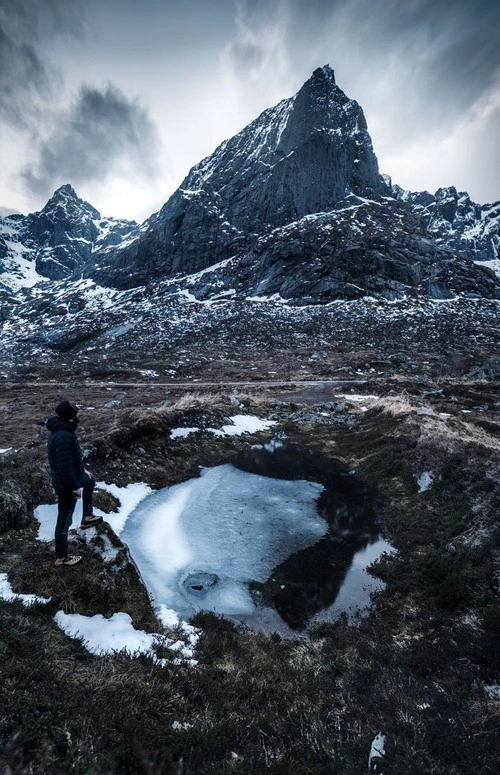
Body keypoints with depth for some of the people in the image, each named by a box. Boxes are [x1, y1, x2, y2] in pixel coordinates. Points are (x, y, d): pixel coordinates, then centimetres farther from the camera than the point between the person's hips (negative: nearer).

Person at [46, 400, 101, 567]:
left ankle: (87, 518, 45)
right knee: (64, 519, 5)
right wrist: (75, 487, -23)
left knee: (90, 482, 33)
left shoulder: (61, 431, 3)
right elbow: (65, 466, -31)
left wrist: (82, 470, 22)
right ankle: (61, 557, 22)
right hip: (66, 484, -10)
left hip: (71, 477, 10)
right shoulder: (63, 436, -30)